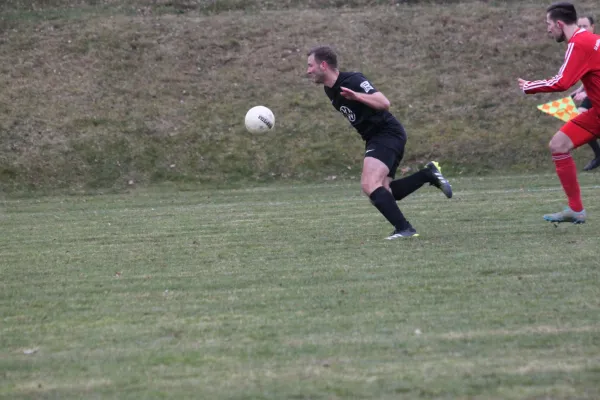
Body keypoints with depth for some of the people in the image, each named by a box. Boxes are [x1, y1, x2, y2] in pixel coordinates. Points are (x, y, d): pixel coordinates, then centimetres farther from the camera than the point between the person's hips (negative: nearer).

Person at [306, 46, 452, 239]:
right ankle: (428, 174, 17)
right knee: (383, 193, 9)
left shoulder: (353, 80, -19)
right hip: (374, 138, 10)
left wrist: (357, 96, -42)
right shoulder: (330, 90, 9)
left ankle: (404, 229, -24)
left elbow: (384, 103, -30)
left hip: (387, 134, -10)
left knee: (369, 184, -25)